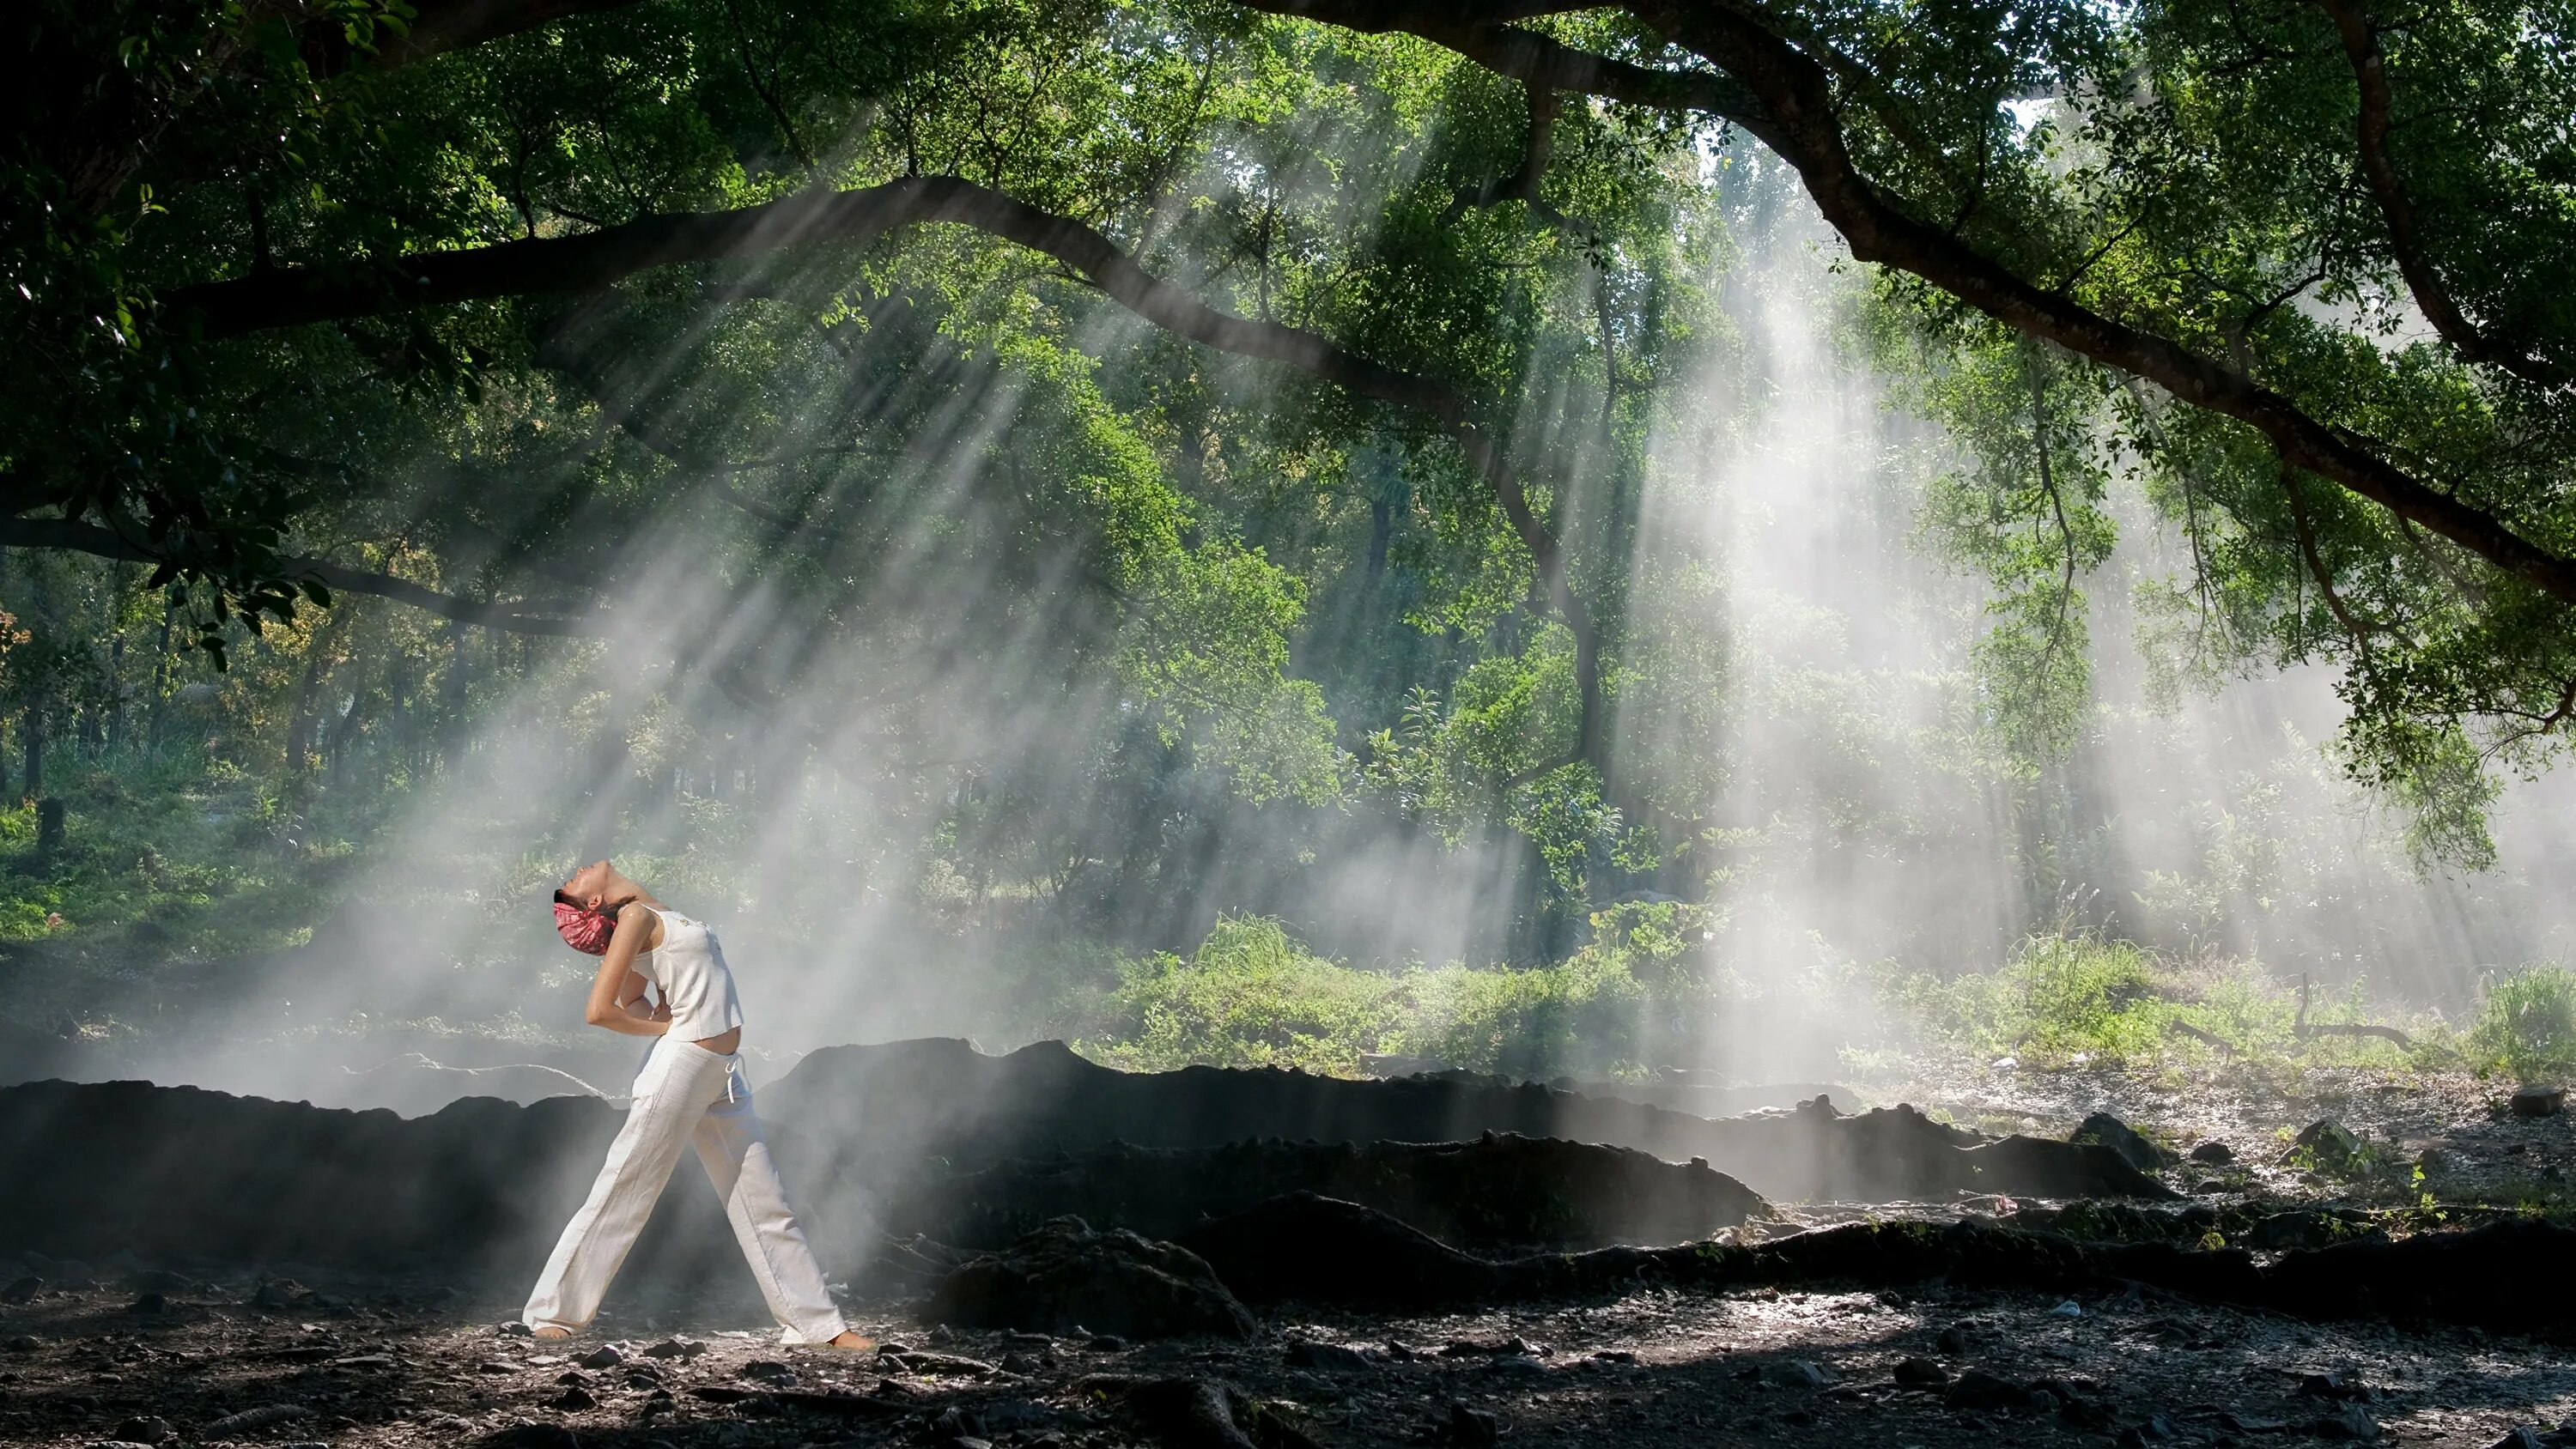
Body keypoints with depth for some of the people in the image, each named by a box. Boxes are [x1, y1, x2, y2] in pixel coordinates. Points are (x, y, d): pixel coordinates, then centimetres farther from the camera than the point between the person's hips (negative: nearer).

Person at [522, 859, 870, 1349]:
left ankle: (816, 1323, 11)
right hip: (679, 1066, -8)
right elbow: (600, 1011, -17)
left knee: (765, 1202, 7)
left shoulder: (656, 917, 16)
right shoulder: (635, 917, -9)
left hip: (721, 1079, 8)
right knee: (618, 1199, -1)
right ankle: (551, 1314, 10)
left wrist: (657, 1013, 4)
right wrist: (664, 1028, -1)